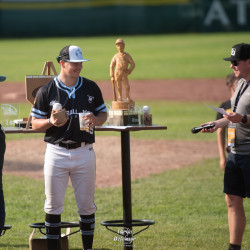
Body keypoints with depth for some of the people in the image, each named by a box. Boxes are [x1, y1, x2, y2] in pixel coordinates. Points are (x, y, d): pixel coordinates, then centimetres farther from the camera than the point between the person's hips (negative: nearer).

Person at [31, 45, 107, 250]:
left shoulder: (91, 88, 6)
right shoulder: (46, 91, -1)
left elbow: (103, 114, 13)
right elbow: (35, 124, 2)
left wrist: (95, 120, -10)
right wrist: (51, 122, -19)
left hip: (84, 152, 2)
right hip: (57, 153, -2)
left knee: (87, 205, 7)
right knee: (53, 206, 2)